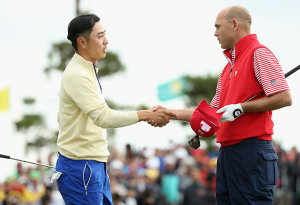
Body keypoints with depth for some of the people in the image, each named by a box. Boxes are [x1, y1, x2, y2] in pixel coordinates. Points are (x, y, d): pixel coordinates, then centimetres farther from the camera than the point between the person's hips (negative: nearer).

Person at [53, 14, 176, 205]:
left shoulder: (87, 71, 16)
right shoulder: (77, 75, -17)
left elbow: (61, 116, 24)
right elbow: (103, 117, -27)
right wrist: (146, 115, -23)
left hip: (96, 164, 10)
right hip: (80, 168, -10)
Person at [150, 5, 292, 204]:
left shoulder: (259, 53, -6)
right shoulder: (229, 66, 24)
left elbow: (284, 98, -15)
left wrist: (241, 108, -16)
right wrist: (169, 113, 22)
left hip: (251, 150, -10)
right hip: (227, 151, 10)